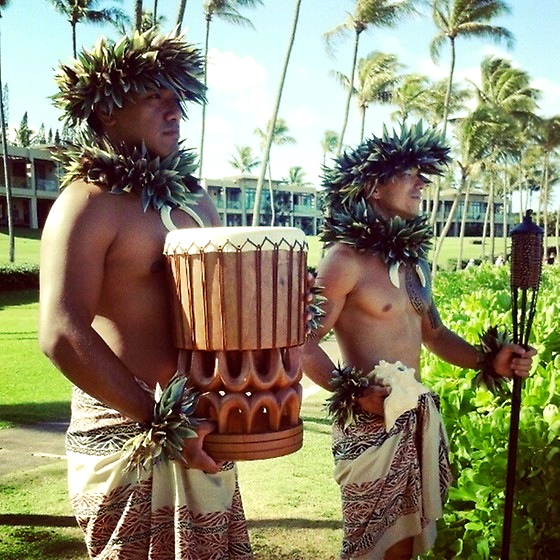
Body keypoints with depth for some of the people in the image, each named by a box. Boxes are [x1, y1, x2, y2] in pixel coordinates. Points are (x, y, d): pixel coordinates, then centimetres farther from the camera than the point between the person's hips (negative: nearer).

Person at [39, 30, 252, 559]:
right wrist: (163, 421, -20)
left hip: (198, 429, 7)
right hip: (132, 438, -7)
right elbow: (62, 336, -22)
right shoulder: (89, 202, -12)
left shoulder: (194, 199, 10)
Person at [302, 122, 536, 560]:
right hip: (370, 419, -7)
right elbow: (306, 343, -15)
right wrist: (350, 391, -27)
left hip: (418, 416, 7)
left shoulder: (413, 258, 11)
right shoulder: (345, 258, -13)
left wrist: (488, 361, 8)